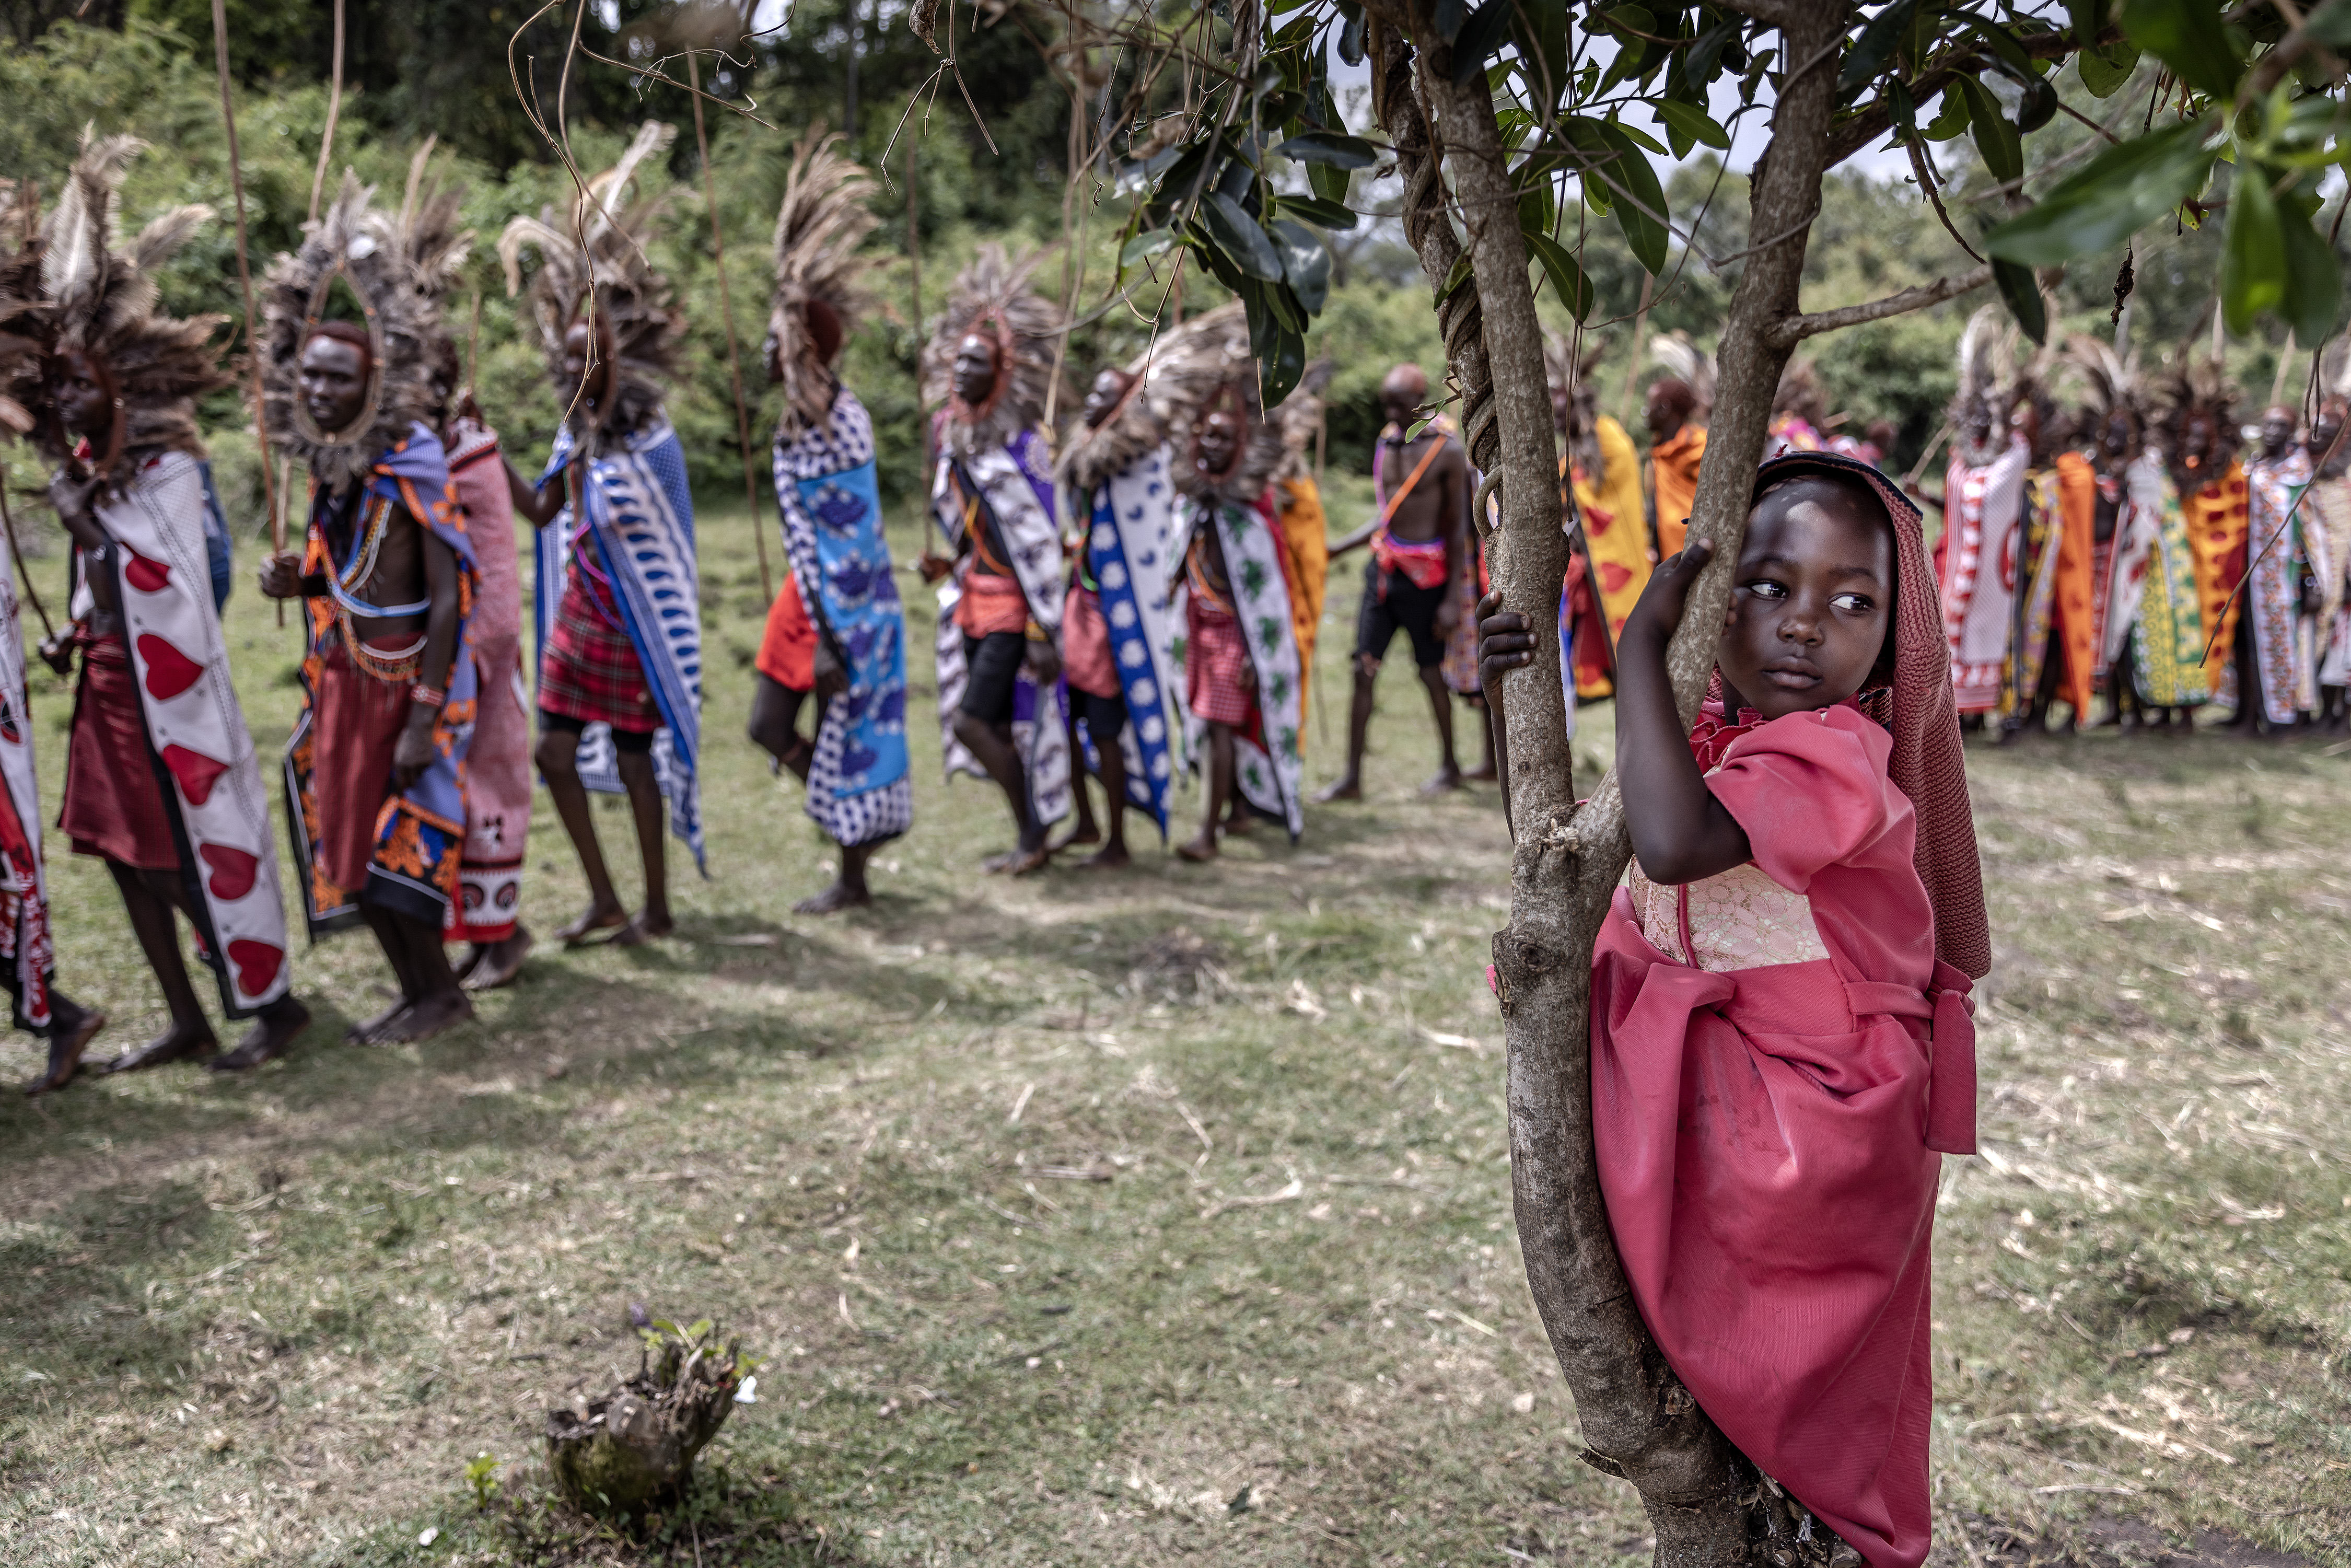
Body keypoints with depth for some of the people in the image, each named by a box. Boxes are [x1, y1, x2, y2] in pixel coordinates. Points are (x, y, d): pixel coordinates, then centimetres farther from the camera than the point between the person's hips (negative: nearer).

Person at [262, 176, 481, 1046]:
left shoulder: (413, 468, -18)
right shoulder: (327, 462, 5)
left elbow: (449, 596, -19)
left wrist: (425, 714, -22)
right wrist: (296, 579, -6)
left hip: (405, 678, -8)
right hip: (344, 674, 8)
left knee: (392, 835, -2)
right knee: (347, 833, 13)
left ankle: (434, 989, 15)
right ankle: (419, 987, 26)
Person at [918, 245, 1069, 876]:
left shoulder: (1020, 446, -15)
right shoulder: (953, 437, 7)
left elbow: (1042, 546, -16)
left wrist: (1044, 635, -18)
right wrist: (946, 565, 3)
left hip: (1013, 608, -7)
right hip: (973, 602, 7)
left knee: (973, 724, -11)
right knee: (995, 728, 10)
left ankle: (1032, 836, 6)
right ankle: (1031, 837, 24)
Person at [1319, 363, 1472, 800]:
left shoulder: (1447, 450, -9)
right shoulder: (1386, 443, 8)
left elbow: (1458, 528, -8)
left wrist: (1453, 598, -10)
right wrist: (1335, 550, 12)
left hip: (1424, 574, -5)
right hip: (1382, 567, 5)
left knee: (1431, 672, 7)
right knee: (1364, 670, 0)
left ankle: (1450, 767, 25)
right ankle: (1352, 777, 4)